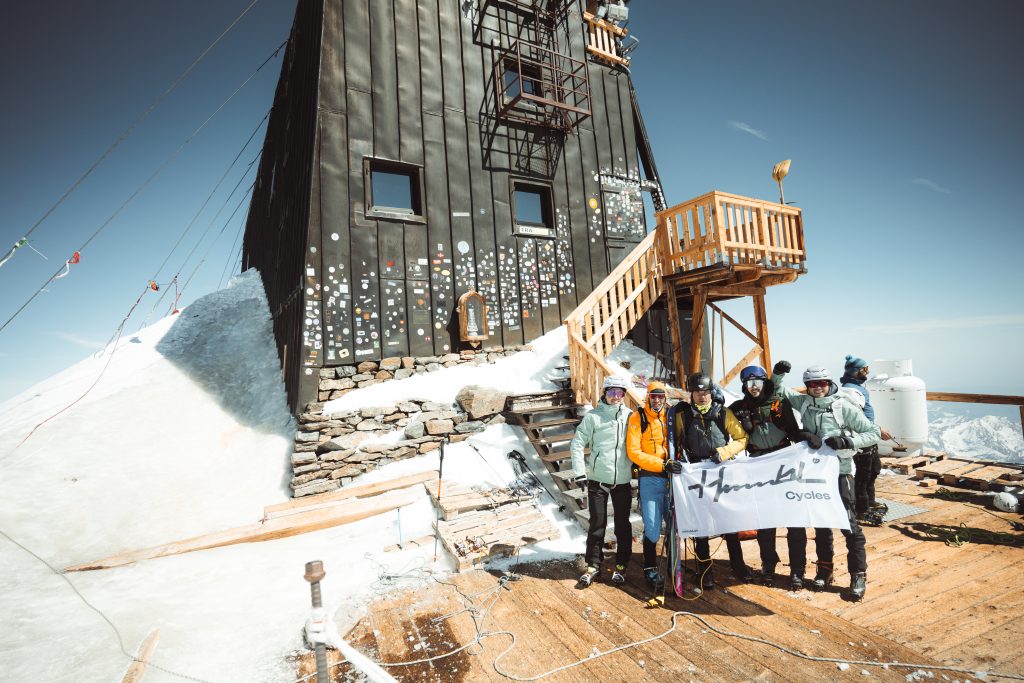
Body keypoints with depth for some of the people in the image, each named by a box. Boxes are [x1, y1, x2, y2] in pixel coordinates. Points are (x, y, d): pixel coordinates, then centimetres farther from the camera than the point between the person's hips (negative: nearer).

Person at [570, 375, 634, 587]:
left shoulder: (630, 416, 2)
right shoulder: (593, 417, -4)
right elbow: (577, 443, -4)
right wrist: (580, 472, -7)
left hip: (623, 480, 2)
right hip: (597, 479, -2)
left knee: (622, 524, 11)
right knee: (597, 524, 6)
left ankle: (621, 566, 27)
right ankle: (593, 566, 20)